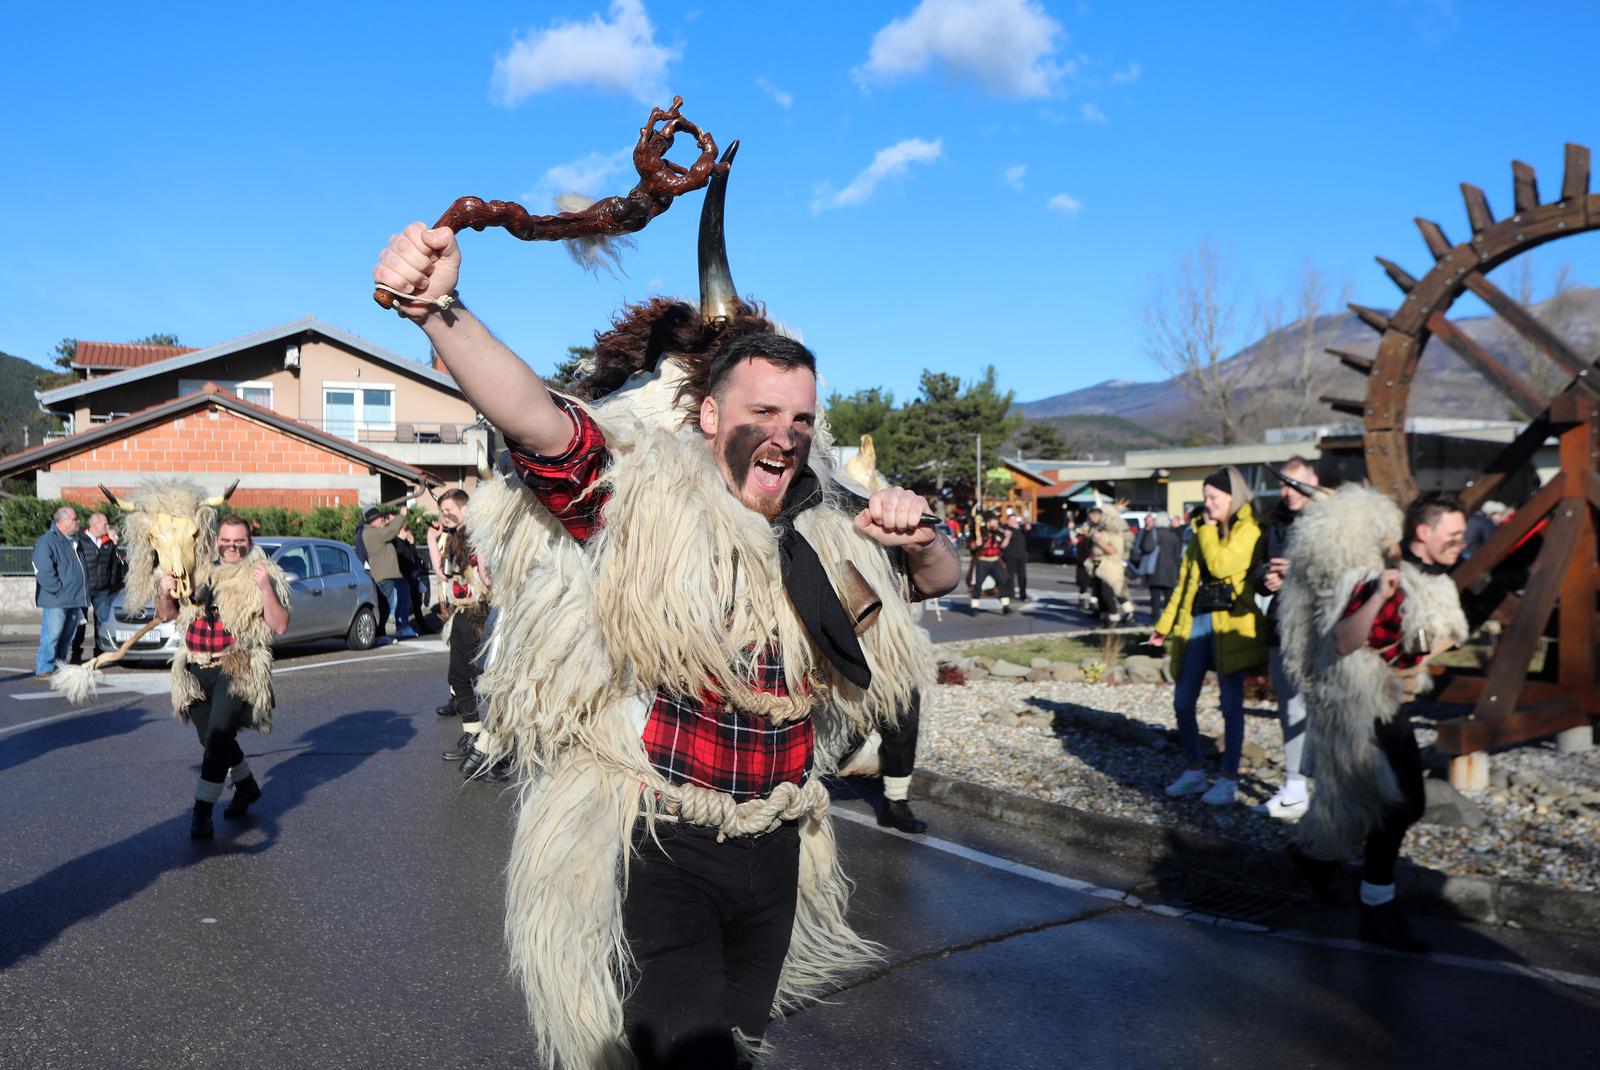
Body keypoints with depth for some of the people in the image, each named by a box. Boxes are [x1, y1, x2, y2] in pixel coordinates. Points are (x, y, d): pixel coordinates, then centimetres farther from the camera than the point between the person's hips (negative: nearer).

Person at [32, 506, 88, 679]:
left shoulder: (75, 541, 18)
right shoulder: (47, 541, -9)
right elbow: (43, 572, -17)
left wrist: (81, 593, 17)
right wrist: (59, 590, -17)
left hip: (75, 599, 8)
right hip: (56, 600, -8)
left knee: (67, 636, 11)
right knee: (51, 635, -8)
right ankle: (44, 670, -4)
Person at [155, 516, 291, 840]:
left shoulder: (264, 576, -2)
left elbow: (280, 626, -11)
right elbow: (166, 615, 13)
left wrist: (266, 589, -23)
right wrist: (165, 593, -8)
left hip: (238, 668, -5)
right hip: (197, 669, 5)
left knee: (219, 736, -18)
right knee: (214, 738, 17)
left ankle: (202, 811, -11)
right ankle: (247, 787, 40)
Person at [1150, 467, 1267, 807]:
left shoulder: (1248, 531, -6)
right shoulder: (1203, 531, 15)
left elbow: (1221, 565, -23)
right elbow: (1184, 580, 18)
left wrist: (1208, 529, -9)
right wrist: (1165, 624, 18)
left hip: (1230, 626, -7)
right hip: (1197, 623, 7)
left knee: (1231, 705, 1)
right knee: (1182, 702, 7)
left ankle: (1229, 781, 11)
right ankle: (1194, 772, 21)